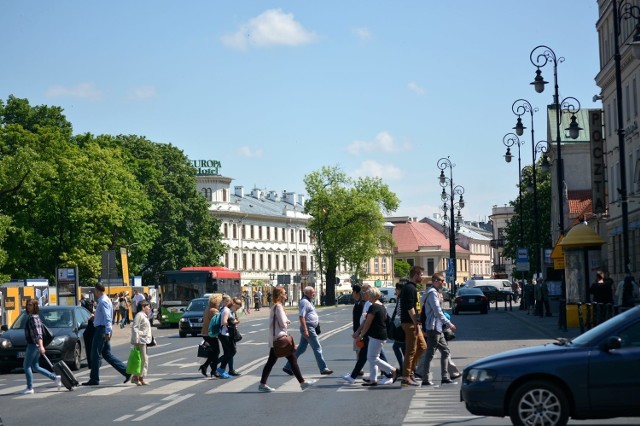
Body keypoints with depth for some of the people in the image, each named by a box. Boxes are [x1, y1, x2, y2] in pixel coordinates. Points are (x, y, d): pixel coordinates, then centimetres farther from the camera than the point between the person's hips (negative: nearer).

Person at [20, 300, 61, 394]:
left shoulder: (33, 317, -14)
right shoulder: (31, 317, 16)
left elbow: (38, 333, -23)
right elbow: (37, 332, 21)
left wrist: (41, 346, -30)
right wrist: (41, 346, 24)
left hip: (33, 344, -10)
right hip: (32, 344, 10)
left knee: (26, 365, -2)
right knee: (35, 367, 13)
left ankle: (30, 388, 1)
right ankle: (55, 378, 12)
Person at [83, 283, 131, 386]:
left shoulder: (103, 301, -15)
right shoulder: (107, 300, 15)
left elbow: (107, 317, -22)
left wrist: (107, 332, -25)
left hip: (101, 330, -10)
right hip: (104, 330, 10)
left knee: (96, 354, -2)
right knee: (106, 354, 12)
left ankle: (94, 379, 4)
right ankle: (126, 371, 8)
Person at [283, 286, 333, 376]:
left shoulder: (309, 301, 17)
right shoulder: (304, 302, -15)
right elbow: (301, 317, -21)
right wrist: (305, 330, -25)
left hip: (310, 328, 10)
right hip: (308, 328, -10)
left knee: (301, 349, 12)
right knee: (317, 348, -5)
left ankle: (288, 367, 15)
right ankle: (323, 368, 0)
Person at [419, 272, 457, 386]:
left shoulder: (435, 292, 19)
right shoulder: (432, 293, -13)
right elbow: (437, 311, -19)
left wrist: (447, 324, 17)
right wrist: (449, 324, -16)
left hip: (438, 329, 10)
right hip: (433, 328, -10)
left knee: (445, 351, 11)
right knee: (430, 354, -7)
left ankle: (445, 378, 13)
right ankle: (426, 380, -4)